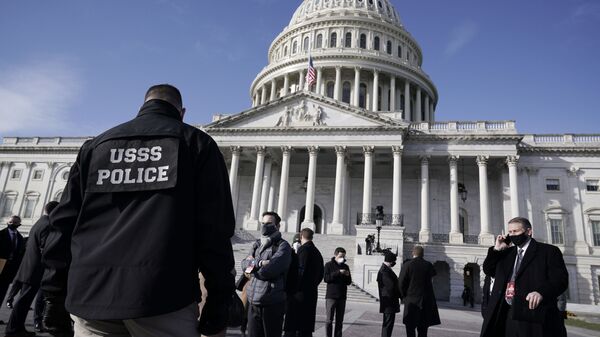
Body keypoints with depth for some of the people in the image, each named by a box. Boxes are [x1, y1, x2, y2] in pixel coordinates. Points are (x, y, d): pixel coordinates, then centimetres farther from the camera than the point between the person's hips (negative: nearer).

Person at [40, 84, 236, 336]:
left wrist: (55, 296, 17)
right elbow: (215, 227, -3)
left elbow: (64, 222, 14)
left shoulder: (96, 145, 19)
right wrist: (218, 301, -1)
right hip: (162, 296, -3)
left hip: (91, 294, 4)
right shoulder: (196, 142, 8)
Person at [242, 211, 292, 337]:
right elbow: (244, 264, 2)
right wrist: (259, 263, -14)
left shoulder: (283, 246, -6)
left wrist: (253, 266, -2)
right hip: (253, 301, 6)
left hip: (272, 302, -6)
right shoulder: (257, 245, 15)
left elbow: (269, 270, -18)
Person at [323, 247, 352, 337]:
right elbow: (326, 278, -11)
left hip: (342, 297, 4)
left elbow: (349, 282, 14)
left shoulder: (346, 266, 12)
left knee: (339, 320, 7)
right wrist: (338, 272, -18)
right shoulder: (329, 265, 1)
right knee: (329, 320, -3)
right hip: (331, 296, -4)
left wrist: (347, 275, -8)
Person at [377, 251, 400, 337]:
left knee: (387, 323, 18)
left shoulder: (386, 269, 13)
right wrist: (400, 295, -11)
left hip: (389, 303, 10)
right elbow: (391, 286, -24)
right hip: (389, 302, -10)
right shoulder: (384, 271, -21)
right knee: (388, 324, -4)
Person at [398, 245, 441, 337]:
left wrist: (403, 297, 6)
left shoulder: (407, 265, -8)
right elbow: (433, 274, 17)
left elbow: (401, 283, -7)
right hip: (426, 302, 2)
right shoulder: (428, 265, -3)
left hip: (411, 302, -2)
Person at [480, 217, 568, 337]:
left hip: (534, 314, -5)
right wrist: (496, 249, 5)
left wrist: (541, 292, -27)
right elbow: (488, 270, 17)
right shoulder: (506, 253, 19)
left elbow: (560, 279, -8)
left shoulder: (549, 251, 2)